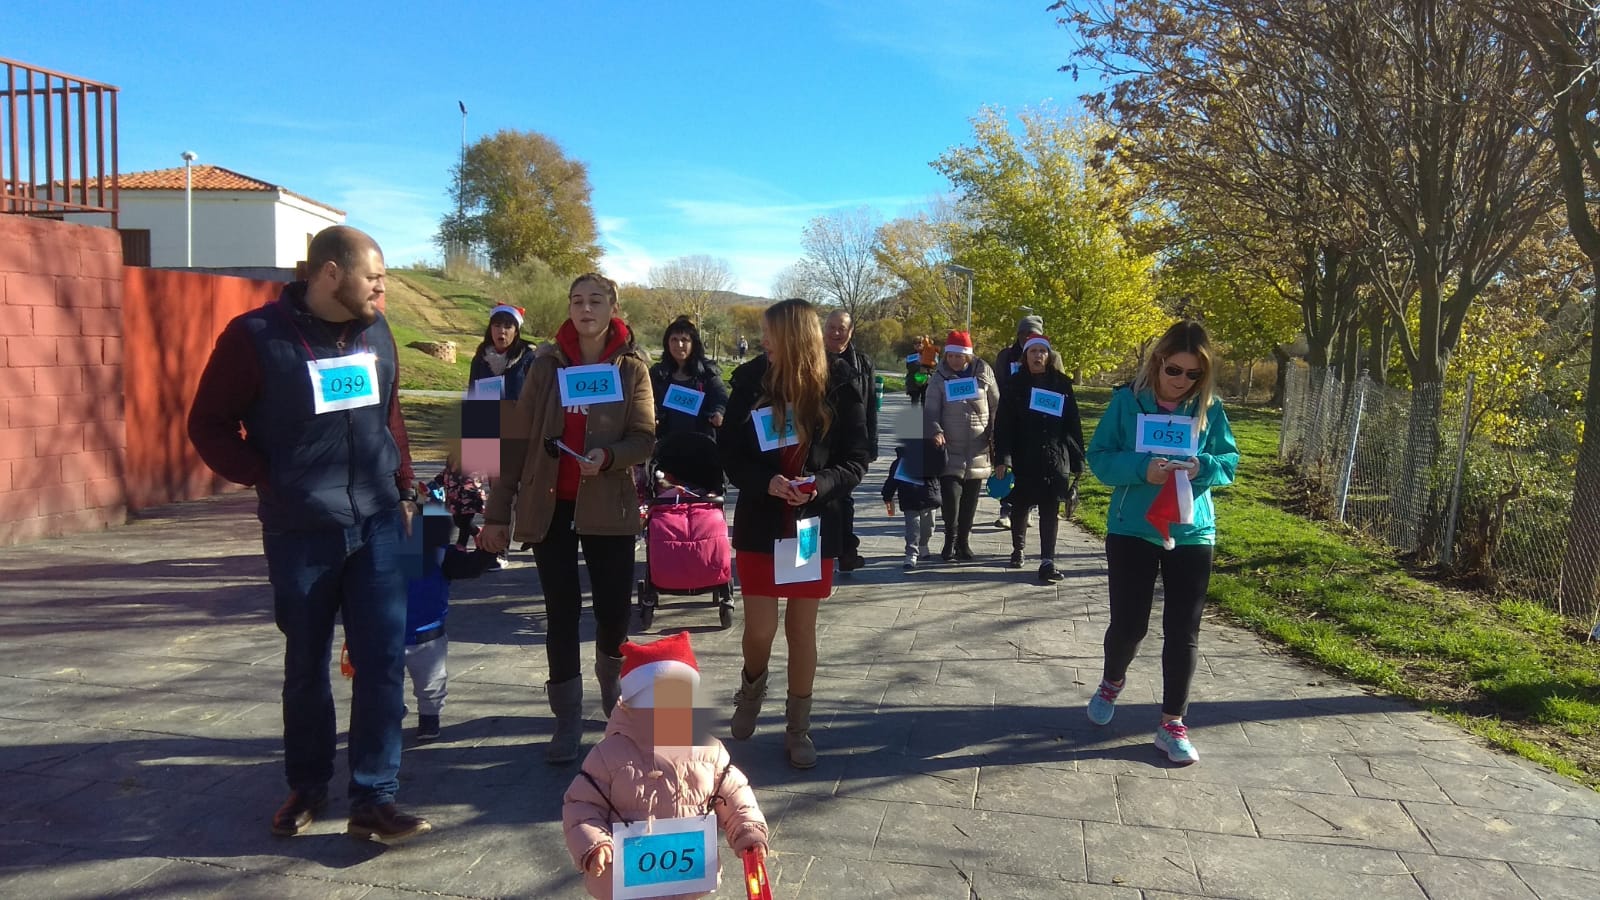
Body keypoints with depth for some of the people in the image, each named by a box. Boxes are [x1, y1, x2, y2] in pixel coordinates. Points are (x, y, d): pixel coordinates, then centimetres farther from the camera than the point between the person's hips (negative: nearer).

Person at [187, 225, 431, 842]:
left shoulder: (375, 333, 6)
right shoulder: (257, 336, -9)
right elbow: (209, 425, -3)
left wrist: (402, 489, 13)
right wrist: (270, 482, -11)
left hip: (377, 523, 3)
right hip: (300, 530, -3)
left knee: (384, 657, -2)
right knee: (306, 664, 11)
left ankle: (374, 798, 7)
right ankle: (306, 788, 30)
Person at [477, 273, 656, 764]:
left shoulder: (632, 368, 2)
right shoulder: (547, 365, 3)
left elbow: (644, 439, -2)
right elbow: (517, 439, 3)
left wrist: (608, 456, -24)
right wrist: (498, 510, 1)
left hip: (608, 506, 0)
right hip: (549, 506, 1)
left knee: (615, 611, 3)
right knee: (561, 613, 4)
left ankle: (615, 697, 35)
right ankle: (568, 721, 16)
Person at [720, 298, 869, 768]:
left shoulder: (838, 387, -8)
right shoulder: (750, 380, -5)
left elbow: (857, 459, -4)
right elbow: (728, 452, -2)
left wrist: (820, 483, -22)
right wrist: (764, 482, -20)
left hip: (814, 525, 0)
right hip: (759, 524, 1)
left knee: (802, 629, 9)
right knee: (760, 629, 2)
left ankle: (798, 728, 25)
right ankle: (751, 688, 37)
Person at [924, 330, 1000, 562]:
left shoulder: (983, 372, 1)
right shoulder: (939, 378, -1)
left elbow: (996, 405, 8)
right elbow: (931, 410, -4)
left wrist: (996, 434, 4)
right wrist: (935, 431, -22)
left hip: (978, 449, 1)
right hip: (950, 449, -1)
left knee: (970, 499, 7)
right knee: (951, 493, -12)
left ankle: (963, 541, 22)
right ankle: (950, 539, 7)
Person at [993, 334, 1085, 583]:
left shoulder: (1061, 384, 4)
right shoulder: (1015, 385, 0)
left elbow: (1073, 423, 4)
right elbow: (1003, 424, -5)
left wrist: (1076, 458, 0)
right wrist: (1002, 458, -14)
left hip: (1054, 458, 0)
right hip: (1023, 458, 0)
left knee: (1050, 510, -1)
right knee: (1020, 506, 13)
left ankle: (1047, 561, 0)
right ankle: (1018, 548, 35)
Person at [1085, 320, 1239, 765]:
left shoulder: (1210, 408, 0)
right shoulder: (1128, 400, -6)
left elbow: (1230, 461, 6)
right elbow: (1099, 457, -5)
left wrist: (1202, 467, -17)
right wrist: (1142, 469, -23)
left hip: (1191, 534, 2)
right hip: (1131, 530, -2)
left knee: (1183, 632, 4)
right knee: (1128, 623, 5)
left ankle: (1172, 724, 17)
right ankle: (1111, 683, 38)